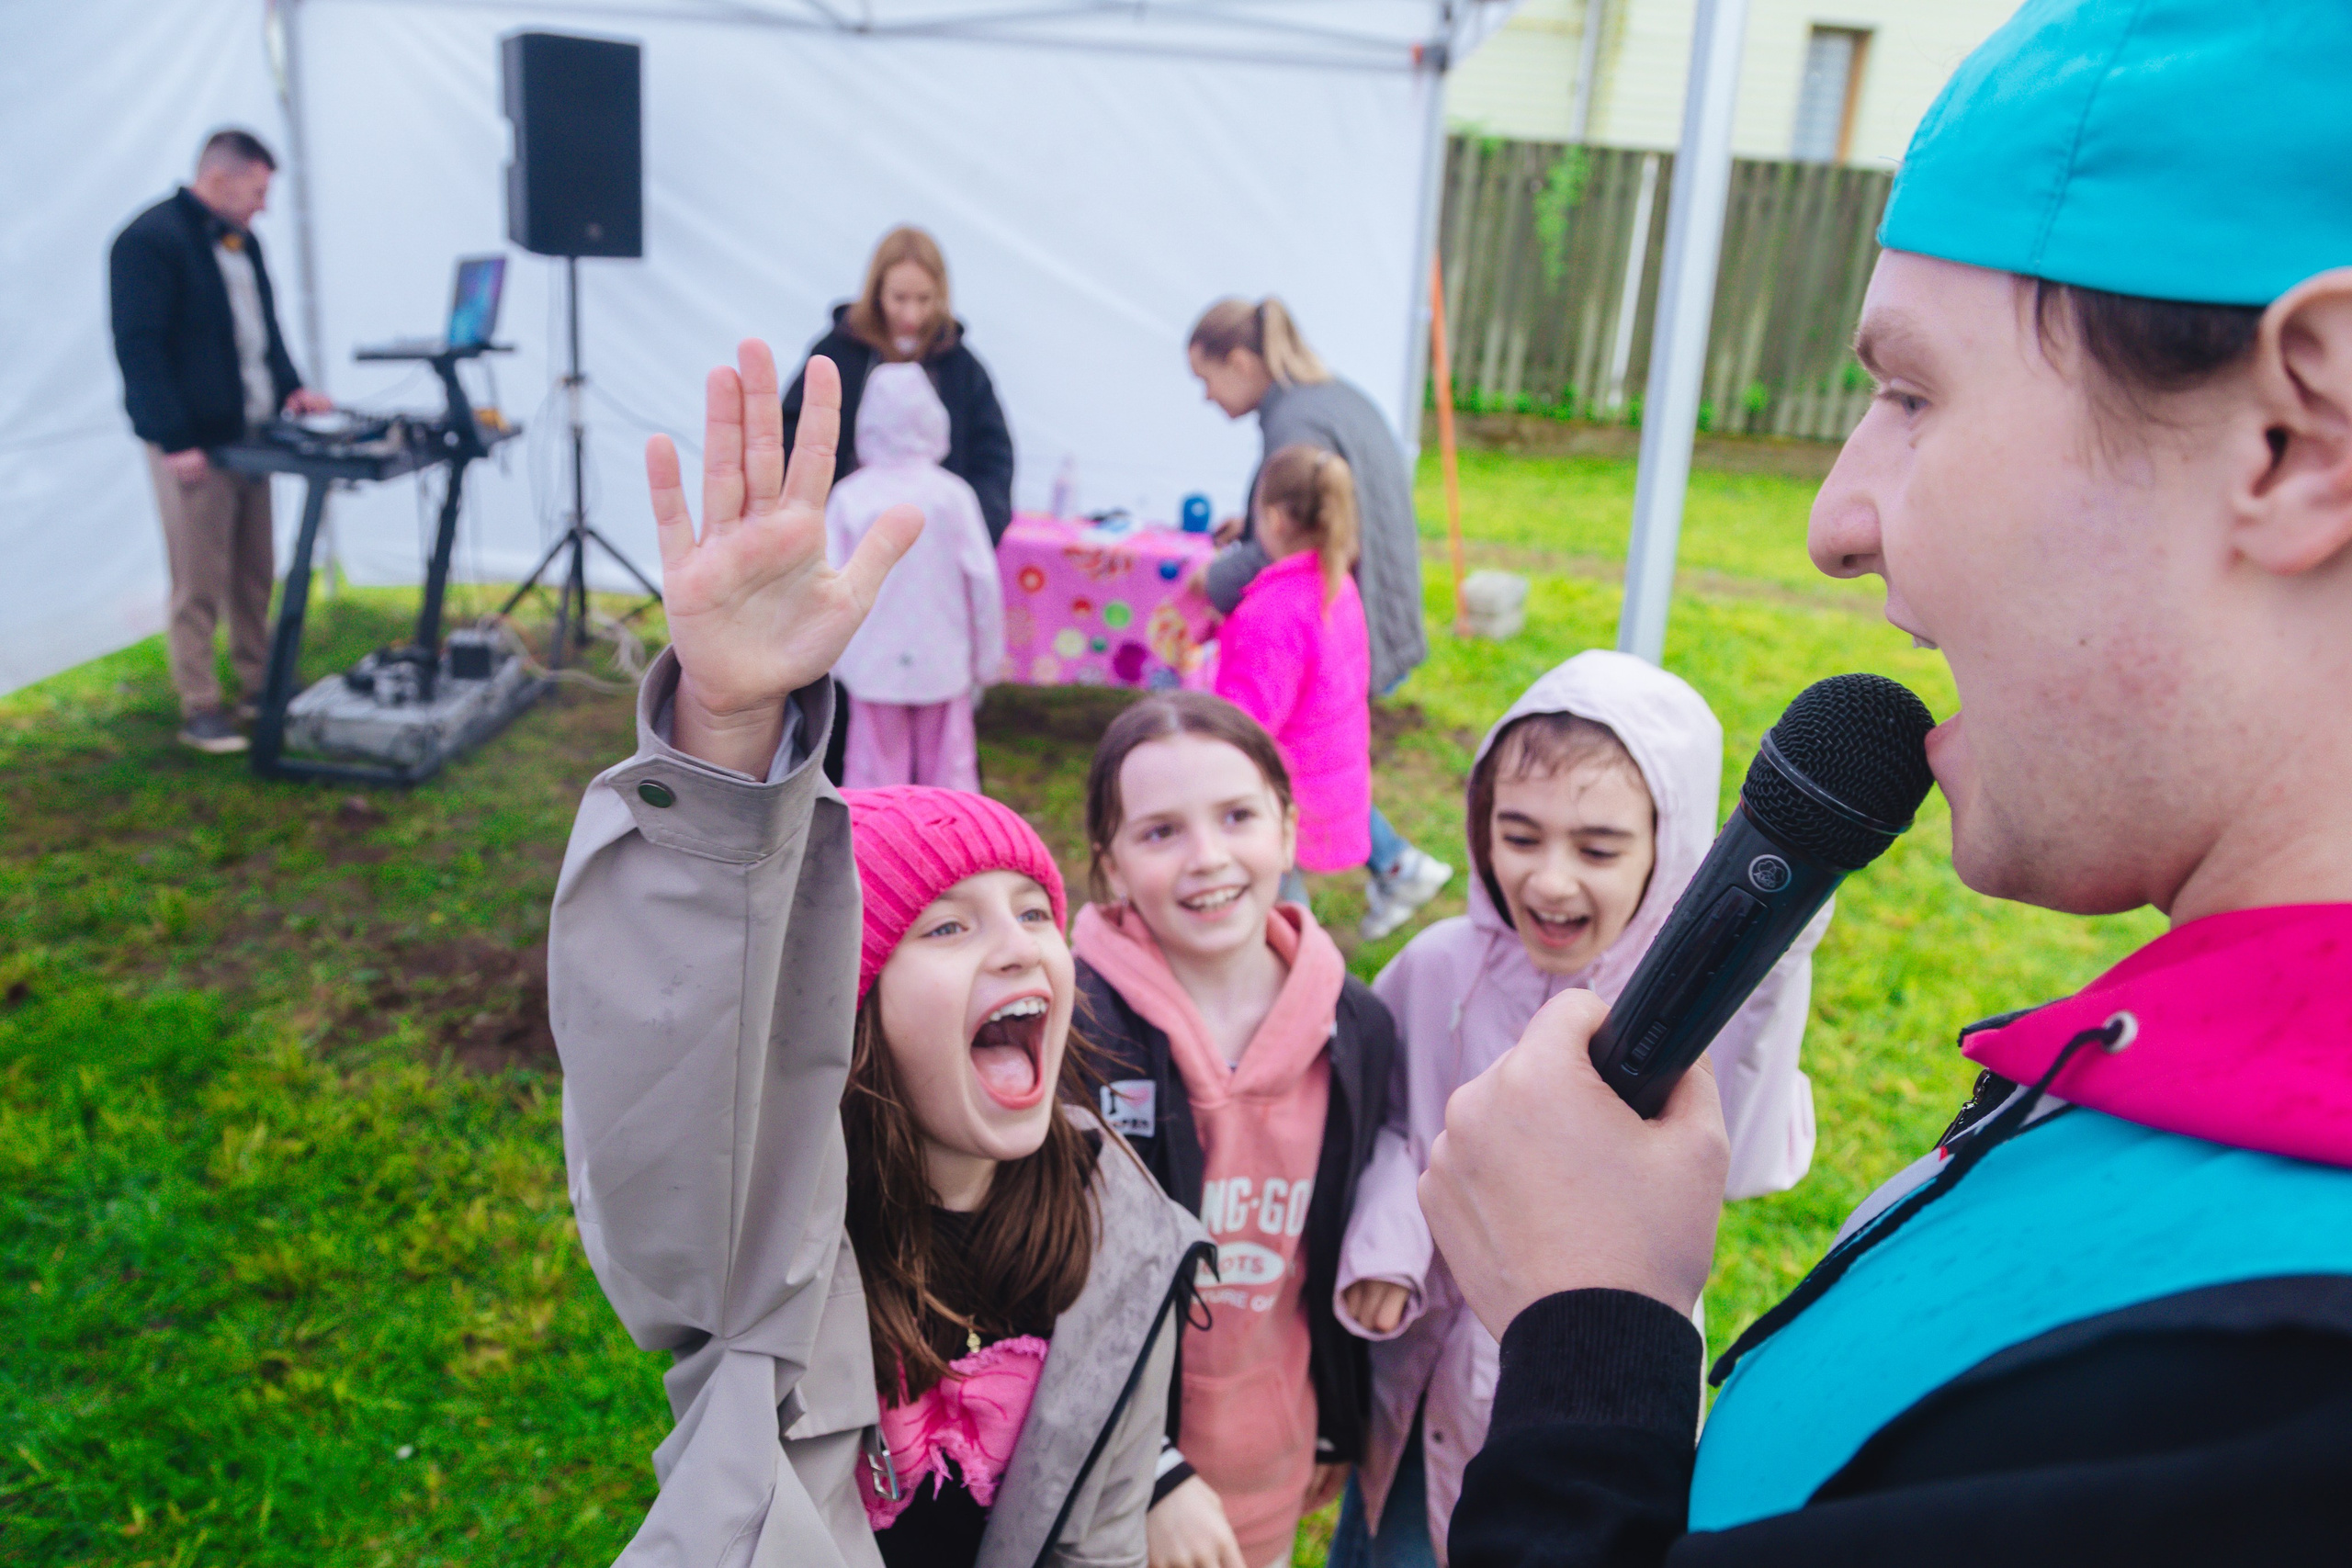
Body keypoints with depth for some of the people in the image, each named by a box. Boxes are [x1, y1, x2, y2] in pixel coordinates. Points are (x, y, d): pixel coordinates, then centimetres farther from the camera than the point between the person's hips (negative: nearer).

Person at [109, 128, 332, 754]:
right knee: (199, 585, -2)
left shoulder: (241, 240, 15)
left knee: (254, 577, 13)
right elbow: (138, 346, -16)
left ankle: (259, 687, 24)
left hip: (248, 436, 8)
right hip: (193, 445, -8)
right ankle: (199, 711, 6)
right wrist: (174, 441, -20)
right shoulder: (148, 240, -11)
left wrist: (290, 387, 8)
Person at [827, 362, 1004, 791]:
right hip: (942, 662, 0)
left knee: (874, 773, 8)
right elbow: (983, 579, -5)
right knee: (949, 764, 11)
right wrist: (987, 659, 5)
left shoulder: (848, 496, -7)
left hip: (871, 664, 0)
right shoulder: (952, 494, -7)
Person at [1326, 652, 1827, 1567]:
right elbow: (1379, 1117, 1)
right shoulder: (1441, 968, -14)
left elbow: (1747, 1165, -37)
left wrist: (1769, 974, -45)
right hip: (1430, 1370, 2)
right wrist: (1385, 1226, -17)